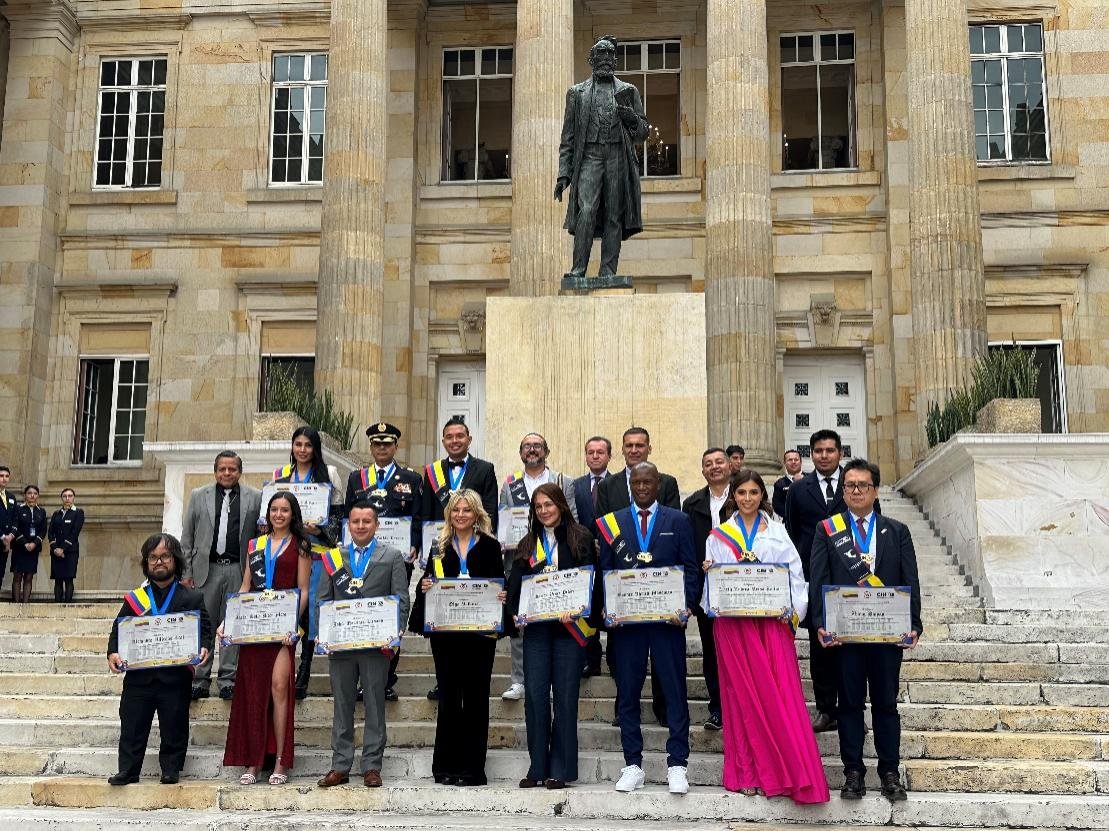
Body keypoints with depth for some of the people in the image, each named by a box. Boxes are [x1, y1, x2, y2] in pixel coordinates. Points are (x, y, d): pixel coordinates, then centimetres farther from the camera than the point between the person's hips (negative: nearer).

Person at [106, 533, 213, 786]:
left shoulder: (192, 598, 6)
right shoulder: (134, 599, 11)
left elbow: (205, 630, 4)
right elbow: (118, 629, 10)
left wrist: (203, 648, -15)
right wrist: (113, 652, -7)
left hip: (176, 676, -2)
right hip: (139, 675, 2)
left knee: (174, 726, 4)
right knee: (132, 725, 5)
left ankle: (171, 770, 15)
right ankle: (127, 770, 14)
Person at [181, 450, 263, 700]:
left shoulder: (255, 498, 6)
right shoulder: (198, 496, 10)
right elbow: (187, 537, 10)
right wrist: (186, 572, 4)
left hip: (238, 570, -1)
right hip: (206, 569, 1)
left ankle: (228, 680, 10)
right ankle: (199, 680, 8)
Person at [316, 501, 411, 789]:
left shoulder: (392, 556, 6)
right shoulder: (334, 557, 12)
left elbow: (401, 600, 1)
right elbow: (324, 600, 11)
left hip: (376, 643, -2)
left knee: (375, 705, 3)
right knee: (342, 704, 7)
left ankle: (372, 766, 9)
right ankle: (340, 767, 13)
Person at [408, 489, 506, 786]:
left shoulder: (490, 546, 5)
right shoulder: (439, 546, 11)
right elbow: (428, 581, 11)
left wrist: (502, 597, -16)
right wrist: (424, 587, -11)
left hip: (480, 631, -1)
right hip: (444, 631, 1)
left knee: (476, 697, 3)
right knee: (448, 697, 4)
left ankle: (473, 767, 9)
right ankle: (445, 766, 11)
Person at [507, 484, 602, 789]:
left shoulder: (581, 538, 4)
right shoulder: (528, 544, 15)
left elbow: (592, 580, -2)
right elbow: (515, 584, 12)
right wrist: (515, 613, -5)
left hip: (569, 626, -3)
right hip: (535, 627, 3)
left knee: (565, 696, -1)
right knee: (535, 696, 1)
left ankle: (561, 769, 6)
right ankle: (538, 767, 9)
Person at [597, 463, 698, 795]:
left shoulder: (678, 521, 8)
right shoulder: (612, 523, 10)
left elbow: (690, 568, 4)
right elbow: (604, 571, 9)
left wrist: (685, 606, -9)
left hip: (667, 618, -1)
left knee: (675, 690, 0)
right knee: (627, 693, 5)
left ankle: (676, 765, 7)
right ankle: (633, 765, 13)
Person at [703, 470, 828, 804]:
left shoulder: (777, 532, 9)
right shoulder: (719, 535, 10)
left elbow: (794, 573, 5)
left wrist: (792, 611, -8)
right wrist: (707, 572, -12)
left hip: (772, 618, 0)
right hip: (733, 623, 1)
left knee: (779, 693, -6)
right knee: (742, 695, 2)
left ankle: (789, 770, -1)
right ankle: (749, 772, 8)